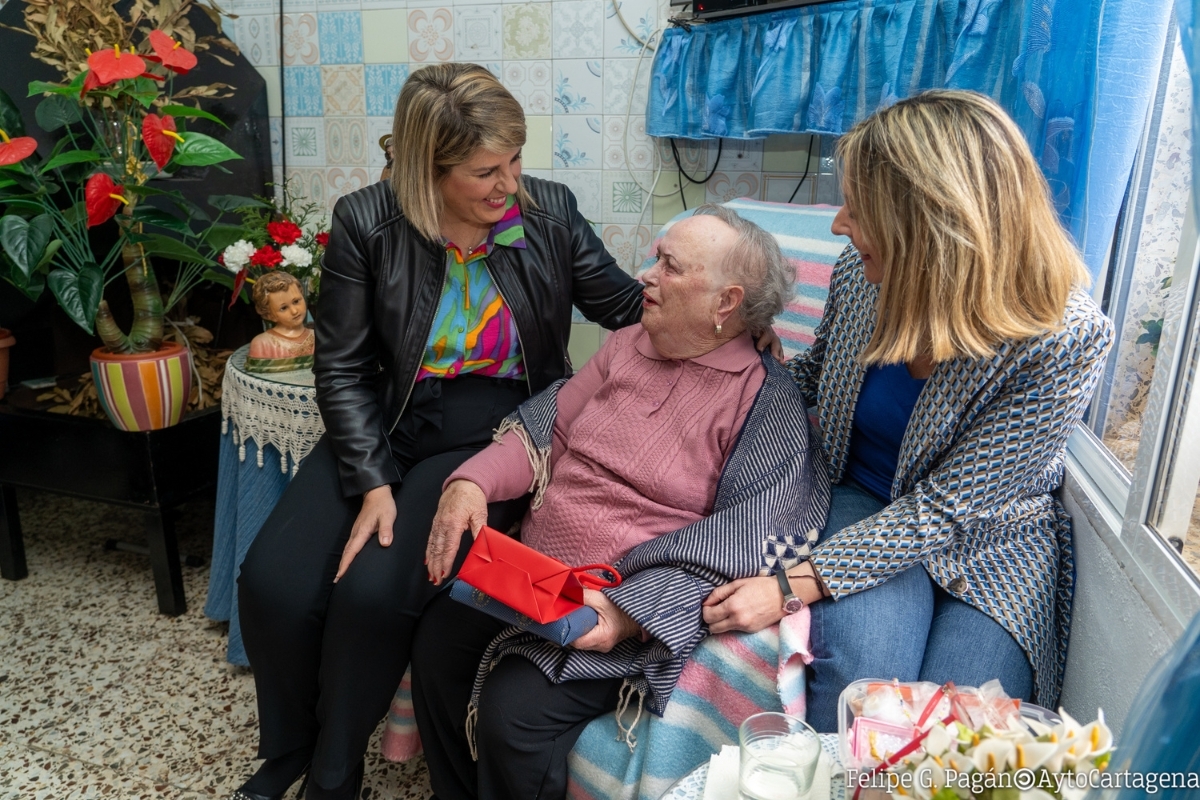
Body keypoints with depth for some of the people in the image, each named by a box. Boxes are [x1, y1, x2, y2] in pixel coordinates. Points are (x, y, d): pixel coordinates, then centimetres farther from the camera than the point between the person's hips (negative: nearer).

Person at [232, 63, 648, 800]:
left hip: (493, 434, -2)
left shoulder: (551, 212, -5)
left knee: (374, 593, -23)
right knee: (272, 586, -13)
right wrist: (373, 483, -14)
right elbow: (342, 367, -4)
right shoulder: (366, 223, -6)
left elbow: (630, 309, 4)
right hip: (385, 429, 2)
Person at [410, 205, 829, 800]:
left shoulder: (766, 400, -10)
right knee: (436, 640, -8)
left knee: (512, 710, -21)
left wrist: (632, 611, -25)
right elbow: (547, 428, 10)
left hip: (631, 605, -6)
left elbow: (745, 544, -16)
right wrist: (472, 483, -8)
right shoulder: (628, 344, 10)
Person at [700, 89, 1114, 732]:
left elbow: (947, 508, -23)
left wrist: (794, 584, -27)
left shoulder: (1067, 338, -24)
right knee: (857, 680, -27)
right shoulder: (862, 271, -11)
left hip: (992, 541, -1)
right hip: (866, 504, 2)